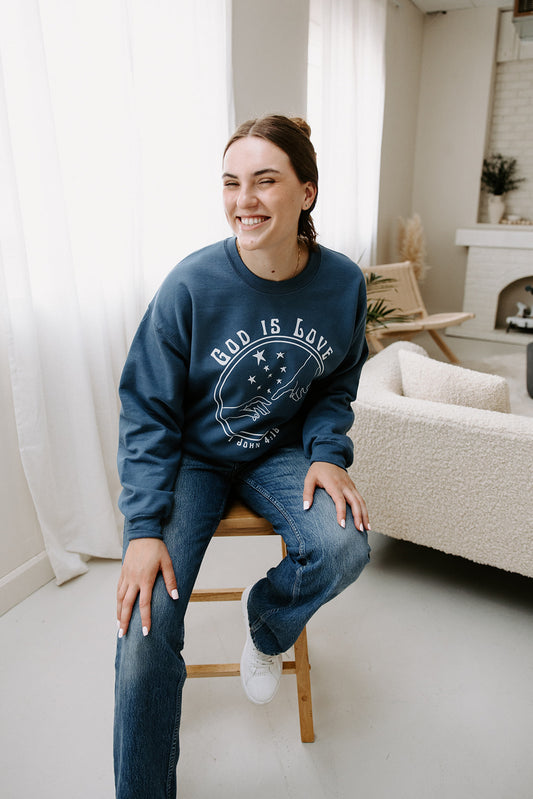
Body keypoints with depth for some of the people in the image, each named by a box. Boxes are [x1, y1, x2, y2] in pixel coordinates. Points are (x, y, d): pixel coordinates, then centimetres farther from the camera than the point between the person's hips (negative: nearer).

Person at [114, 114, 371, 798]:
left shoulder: (343, 284, -10)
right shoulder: (193, 285, -19)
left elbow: (335, 388, 5)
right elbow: (147, 410, -12)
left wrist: (327, 453, -14)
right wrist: (145, 528, -19)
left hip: (280, 451, 3)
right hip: (192, 455, -2)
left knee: (344, 548, -25)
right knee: (145, 630, -16)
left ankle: (265, 621, 14)